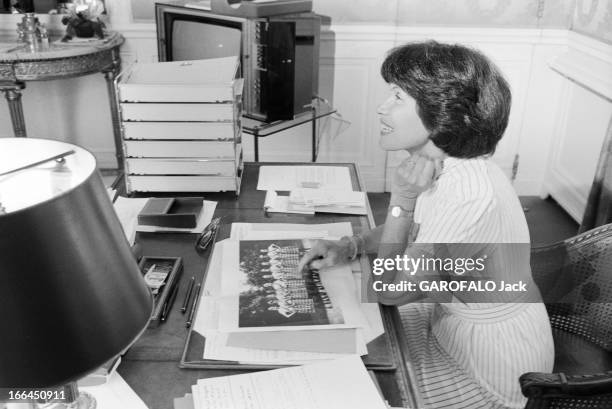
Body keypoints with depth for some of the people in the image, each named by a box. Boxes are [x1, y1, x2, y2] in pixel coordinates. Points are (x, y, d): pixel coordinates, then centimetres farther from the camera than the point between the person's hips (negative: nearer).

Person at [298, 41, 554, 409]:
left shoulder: (467, 194, -35)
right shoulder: (445, 165, -8)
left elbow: (389, 291, -24)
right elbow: (415, 228, 10)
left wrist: (402, 199, -29)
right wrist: (349, 247, -5)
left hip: (490, 373, -7)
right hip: (453, 325, 7)